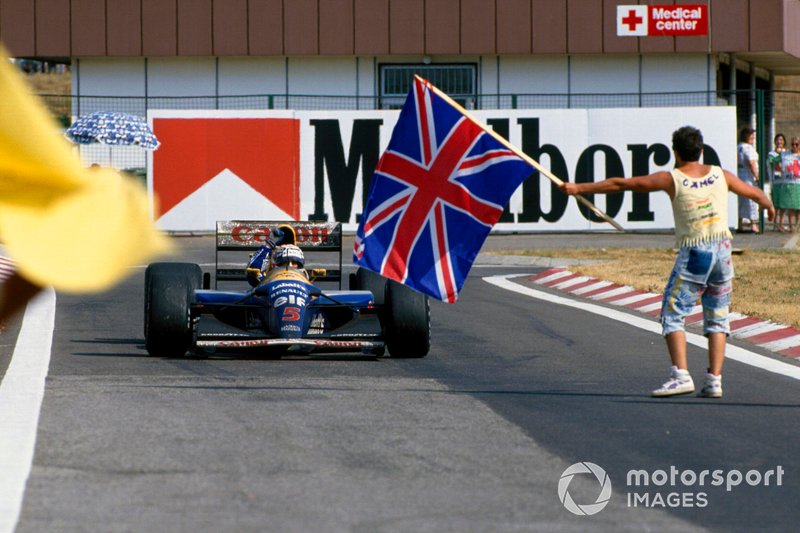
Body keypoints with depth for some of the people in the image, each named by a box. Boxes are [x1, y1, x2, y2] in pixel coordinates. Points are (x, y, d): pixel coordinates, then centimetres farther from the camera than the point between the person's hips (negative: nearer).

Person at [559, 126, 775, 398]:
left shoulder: (671, 179, -4)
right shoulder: (720, 175, 7)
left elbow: (621, 184, -2)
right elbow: (754, 193, 24)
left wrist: (580, 188, 4)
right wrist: (769, 206, 47)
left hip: (693, 254, -4)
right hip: (723, 251, 4)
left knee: (673, 315, 1)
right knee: (716, 317, 11)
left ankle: (681, 375, -14)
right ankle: (714, 379, 4)